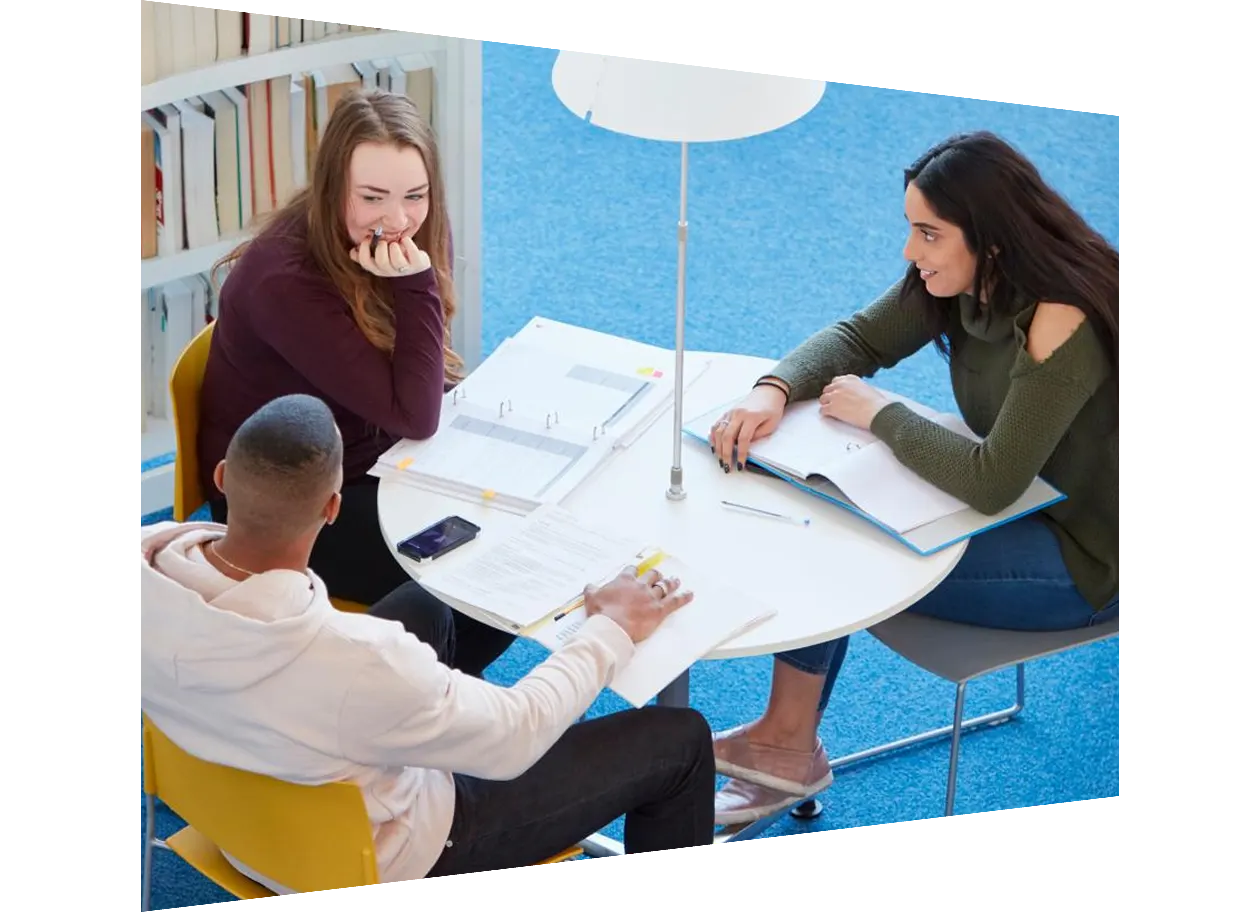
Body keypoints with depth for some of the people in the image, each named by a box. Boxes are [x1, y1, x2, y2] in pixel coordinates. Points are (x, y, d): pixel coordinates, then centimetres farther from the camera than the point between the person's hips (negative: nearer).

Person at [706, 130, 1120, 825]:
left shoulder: (1062, 325, -31)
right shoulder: (957, 281, -7)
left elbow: (991, 482, -32)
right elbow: (858, 337, 3)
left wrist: (876, 412, -21)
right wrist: (773, 391, -16)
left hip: (1084, 557, -8)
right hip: (1019, 500, 8)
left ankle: (788, 745, 9)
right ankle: (785, 750, 3)